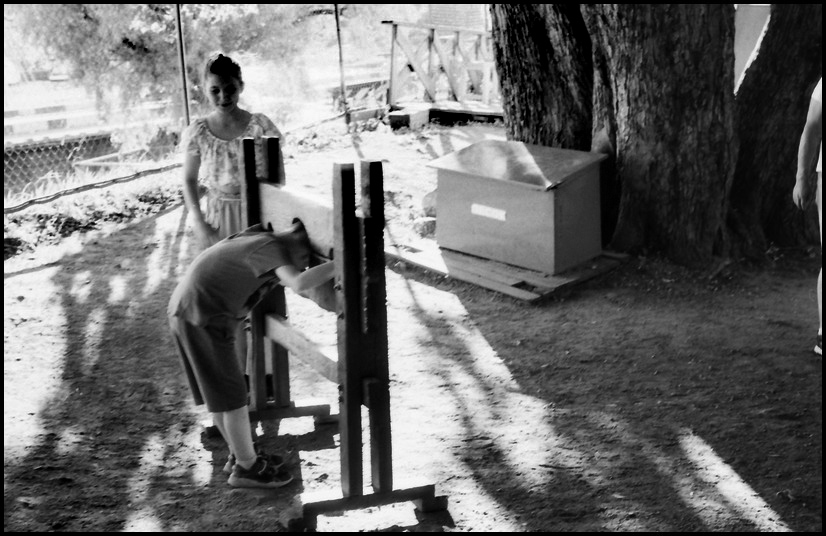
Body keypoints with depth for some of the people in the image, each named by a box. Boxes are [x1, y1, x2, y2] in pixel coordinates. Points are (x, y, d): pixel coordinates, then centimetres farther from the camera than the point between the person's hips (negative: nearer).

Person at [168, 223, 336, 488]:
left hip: (183, 312, 9)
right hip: (203, 319, -9)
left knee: (220, 393, 19)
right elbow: (300, 284, -33)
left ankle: (241, 454, 32)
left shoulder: (261, 238, 14)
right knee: (233, 395, 2)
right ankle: (247, 467, 13)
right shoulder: (273, 248, -15)